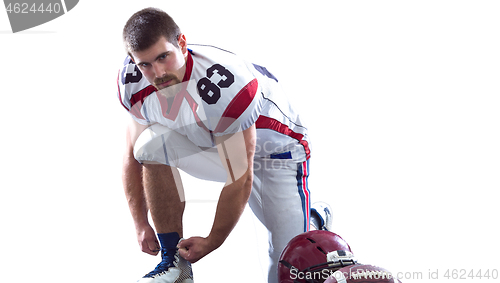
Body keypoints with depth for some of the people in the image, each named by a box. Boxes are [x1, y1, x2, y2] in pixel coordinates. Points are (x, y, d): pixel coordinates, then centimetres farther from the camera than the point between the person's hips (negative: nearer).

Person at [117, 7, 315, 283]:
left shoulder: (225, 85, -38)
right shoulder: (133, 82, -19)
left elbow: (240, 181, -28)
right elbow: (133, 156, -3)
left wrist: (211, 242, -18)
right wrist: (141, 225, -6)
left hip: (274, 152, -5)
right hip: (208, 147, 5)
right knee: (152, 141, -27)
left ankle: (312, 219, 22)